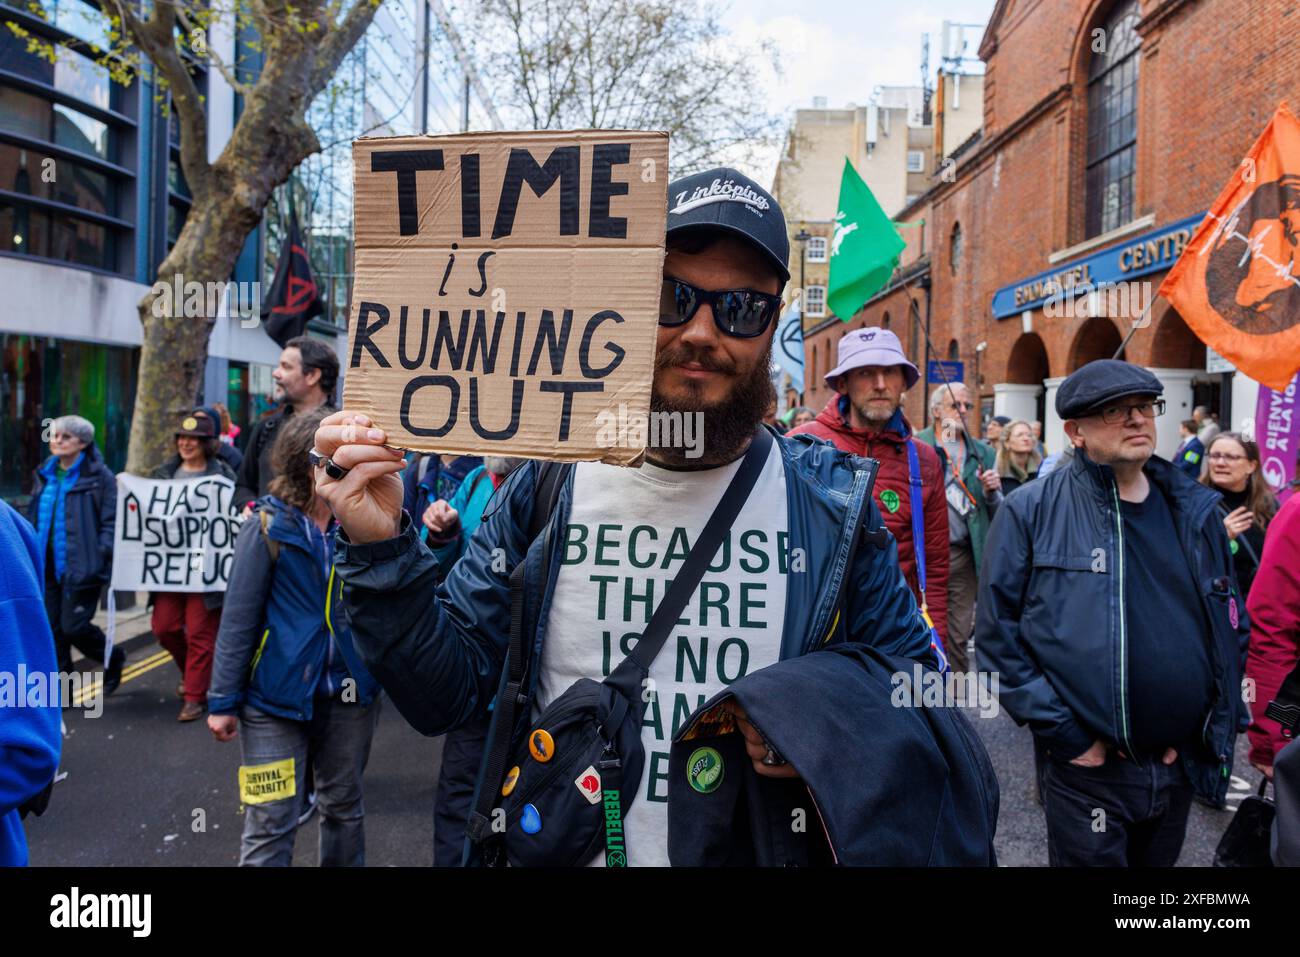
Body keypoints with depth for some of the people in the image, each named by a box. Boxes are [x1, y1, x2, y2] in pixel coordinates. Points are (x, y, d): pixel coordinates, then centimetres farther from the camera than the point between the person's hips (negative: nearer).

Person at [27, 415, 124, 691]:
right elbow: (33, 517, 21)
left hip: (81, 566, -6)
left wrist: (100, 556, -17)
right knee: (52, 628, 7)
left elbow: (110, 521, -9)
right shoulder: (45, 475, 13)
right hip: (48, 566, 6)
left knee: (74, 626, -6)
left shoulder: (99, 476, -6)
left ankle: (113, 659, 23)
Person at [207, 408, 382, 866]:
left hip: (348, 692, 4)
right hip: (278, 693, -3)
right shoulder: (268, 527, -8)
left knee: (344, 807, 18)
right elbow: (238, 619, -6)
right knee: (270, 823, 1)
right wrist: (223, 701, -6)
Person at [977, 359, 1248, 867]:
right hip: (1088, 768, -5)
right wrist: (1063, 734, -13)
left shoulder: (1195, 510, 4)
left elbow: (1231, 626, 13)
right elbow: (997, 634, -11)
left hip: (1181, 765, 5)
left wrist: (1216, 725, 6)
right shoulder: (1030, 512, -11)